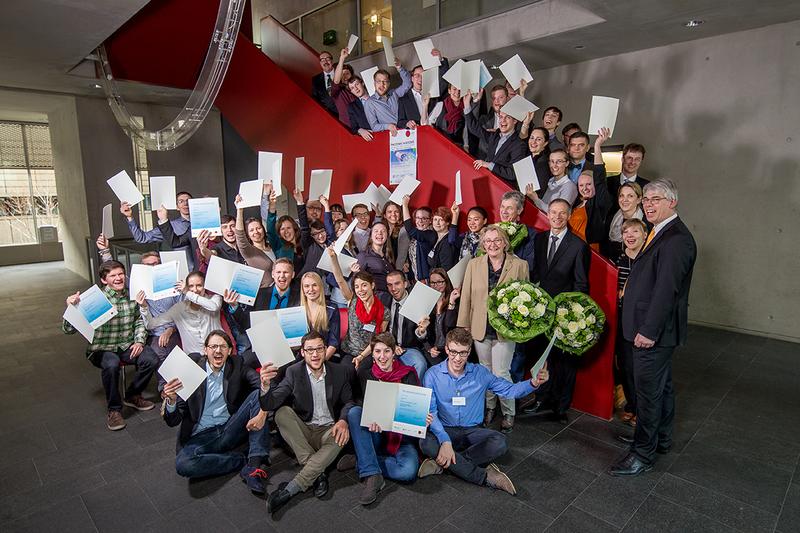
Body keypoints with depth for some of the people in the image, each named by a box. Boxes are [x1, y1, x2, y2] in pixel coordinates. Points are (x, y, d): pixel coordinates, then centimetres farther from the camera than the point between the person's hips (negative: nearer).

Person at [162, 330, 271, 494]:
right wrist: (171, 401, -28)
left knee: (258, 394, -19)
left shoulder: (236, 365, 1)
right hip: (202, 436, -1)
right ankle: (244, 461, -14)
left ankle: (255, 462, -24)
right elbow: (173, 421, -5)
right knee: (183, 464, -32)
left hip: (231, 429, 2)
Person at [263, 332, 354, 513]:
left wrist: (343, 420, -19)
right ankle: (317, 473, -25)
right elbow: (272, 404, -14)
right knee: (282, 412, -27)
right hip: (302, 431, 0)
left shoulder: (340, 372, 0)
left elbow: (348, 401, 5)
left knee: (342, 436, -33)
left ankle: (291, 488, -30)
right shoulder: (293, 372, -5)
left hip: (328, 430, 0)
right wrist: (266, 386, -38)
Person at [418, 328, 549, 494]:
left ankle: (443, 463, -19)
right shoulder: (433, 375, -7)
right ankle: (486, 477, -21)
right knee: (426, 444, -34)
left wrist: (533, 383, -19)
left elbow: (509, 390, 1)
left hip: (472, 431, 2)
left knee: (499, 443, -28)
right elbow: (431, 412, -15)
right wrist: (445, 441, -30)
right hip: (445, 430, -1)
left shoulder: (480, 373, 0)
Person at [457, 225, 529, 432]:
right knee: (485, 371, 15)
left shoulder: (519, 265, -3)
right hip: (480, 328, 3)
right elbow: (466, 297, 4)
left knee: (500, 373, -1)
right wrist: (463, 326, 3)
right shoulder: (474, 264, 3)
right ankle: (489, 407, 36)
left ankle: (509, 413, 22)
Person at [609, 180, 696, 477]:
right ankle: (660, 439, 38)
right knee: (661, 385, 21)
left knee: (649, 390, 0)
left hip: (655, 330, -10)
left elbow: (667, 289, -24)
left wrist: (649, 330, -23)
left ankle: (644, 454, 13)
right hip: (653, 328, 10)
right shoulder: (660, 233, 12)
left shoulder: (677, 239, -20)